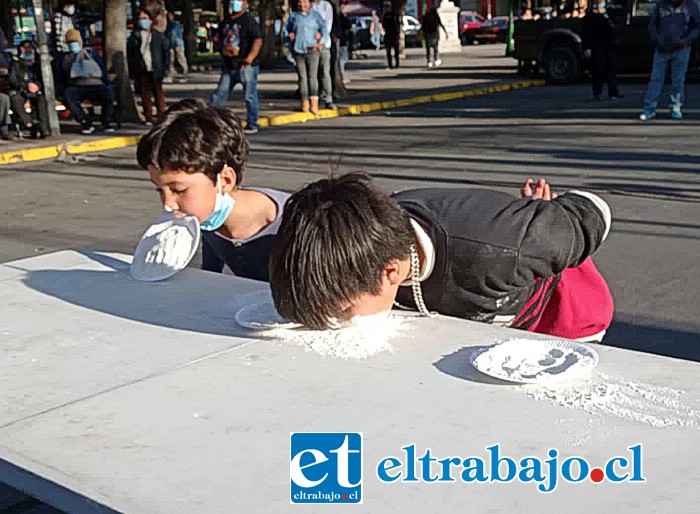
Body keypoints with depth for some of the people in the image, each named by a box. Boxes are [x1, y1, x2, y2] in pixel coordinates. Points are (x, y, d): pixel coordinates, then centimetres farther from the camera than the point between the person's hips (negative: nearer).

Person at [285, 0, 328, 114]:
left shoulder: (316, 15, 11)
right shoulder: (293, 16, 17)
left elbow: (324, 28, 2)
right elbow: (287, 28, 27)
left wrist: (321, 41, -13)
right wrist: (289, 35, 7)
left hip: (312, 50, -2)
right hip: (298, 50, 2)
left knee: (312, 75, -13)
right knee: (302, 77, 0)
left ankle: (314, 103, -21)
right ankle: (305, 103, 4)